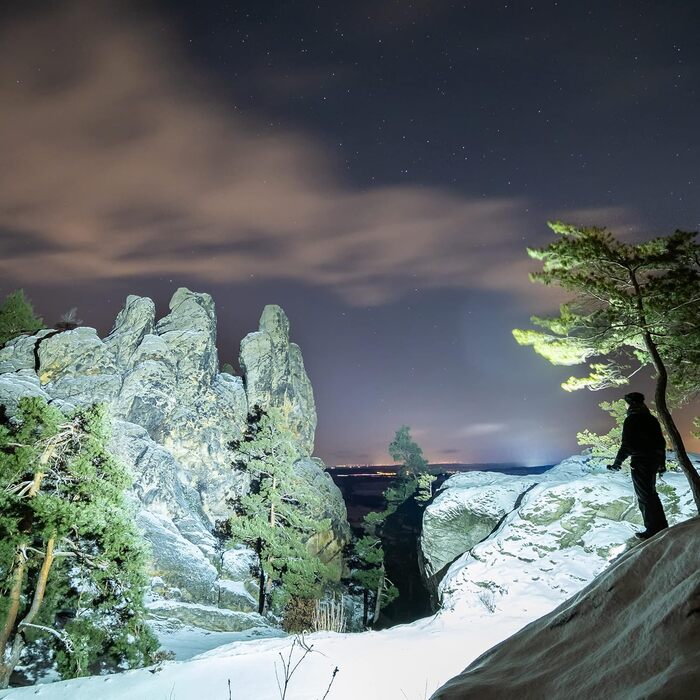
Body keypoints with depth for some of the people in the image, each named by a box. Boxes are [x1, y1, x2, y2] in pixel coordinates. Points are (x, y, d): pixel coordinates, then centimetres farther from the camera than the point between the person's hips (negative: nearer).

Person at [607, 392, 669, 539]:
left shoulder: (631, 419, -11)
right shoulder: (652, 419, 12)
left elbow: (626, 444, -16)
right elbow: (661, 442, 15)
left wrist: (617, 463, -9)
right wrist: (662, 463, 23)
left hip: (640, 462, -8)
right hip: (654, 461, 8)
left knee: (644, 496, 0)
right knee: (651, 494, 19)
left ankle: (652, 530, 4)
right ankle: (662, 526, 25)